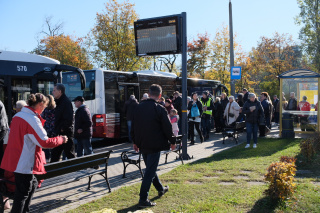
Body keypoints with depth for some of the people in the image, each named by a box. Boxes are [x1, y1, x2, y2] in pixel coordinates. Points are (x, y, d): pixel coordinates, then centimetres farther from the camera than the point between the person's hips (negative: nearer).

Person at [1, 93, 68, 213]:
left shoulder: (17, 116, 7)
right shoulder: (33, 119, -20)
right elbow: (45, 142, -21)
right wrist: (61, 139, -6)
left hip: (14, 161, 9)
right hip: (25, 164, -9)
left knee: (32, 184, 23)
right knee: (22, 194, 2)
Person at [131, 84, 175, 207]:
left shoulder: (139, 107, 3)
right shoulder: (160, 109, -14)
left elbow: (133, 126, 9)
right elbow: (167, 127, -11)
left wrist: (135, 142, 19)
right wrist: (172, 142, 3)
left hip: (142, 145, 7)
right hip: (155, 145, -7)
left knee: (150, 168, 22)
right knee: (150, 171, -1)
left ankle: (160, 189, 41)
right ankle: (143, 199, 0)